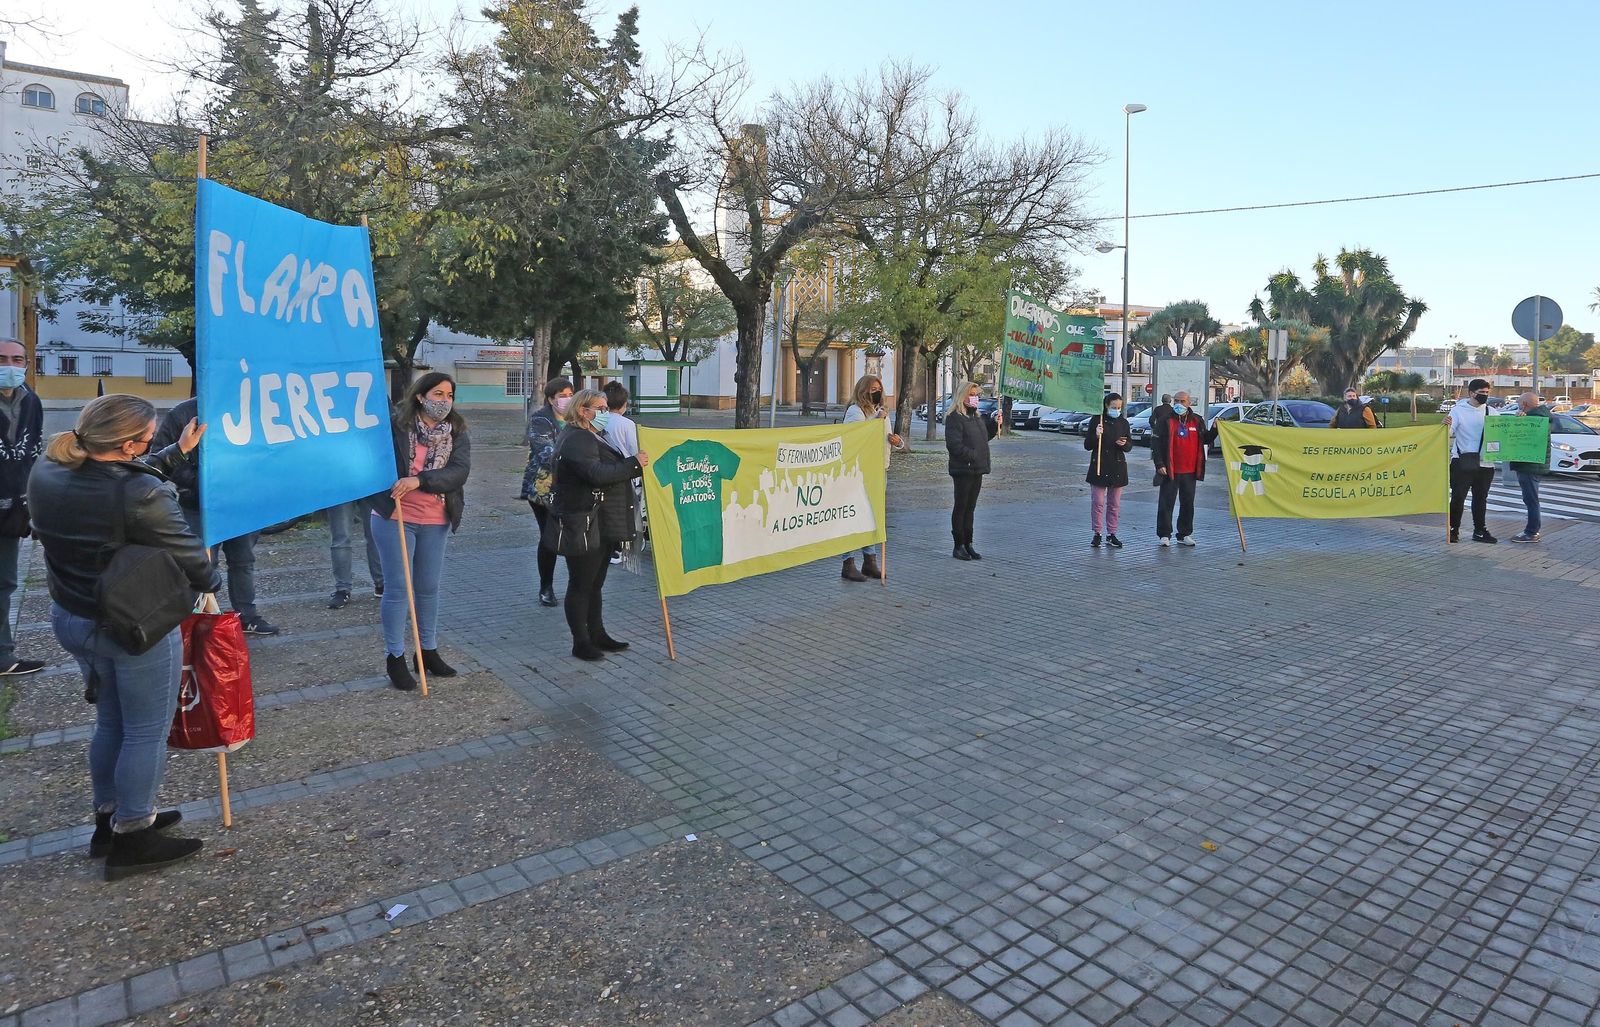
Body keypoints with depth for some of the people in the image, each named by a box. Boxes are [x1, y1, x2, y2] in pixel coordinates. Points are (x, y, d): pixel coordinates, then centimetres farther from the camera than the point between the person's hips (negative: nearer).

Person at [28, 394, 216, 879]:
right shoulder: (142, 497, -29)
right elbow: (194, 561, -20)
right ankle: (131, 840, 23)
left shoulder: (46, 474, -5)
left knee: (111, 721, 25)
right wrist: (211, 583, 1)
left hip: (70, 620, 8)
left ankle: (109, 820, 39)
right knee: (147, 732, 10)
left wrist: (178, 453, 16)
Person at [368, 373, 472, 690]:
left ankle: (429, 651, 28)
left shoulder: (457, 433, -1)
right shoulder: (394, 426, -8)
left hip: (435, 521, 4)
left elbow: (459, 472, -15)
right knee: (397, 588, 0)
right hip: (394, 517, -3)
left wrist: (419, 480, -27)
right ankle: (394, 657, 13)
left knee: (429, 588, 14)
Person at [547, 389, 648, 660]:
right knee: (581, 584, -1)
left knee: (595, 583, 17)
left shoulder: (594, 437, 19)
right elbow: (597, 474, -28)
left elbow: (612, 470, 26)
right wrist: (634, 464, -22)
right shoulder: (576, 440, -15)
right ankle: (581, 643, 8)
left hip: (602, 524, 10)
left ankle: (597, 635, 26)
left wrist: (635, 464, 9)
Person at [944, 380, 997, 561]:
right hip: (963, 470, -8)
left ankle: (968, 544, 20)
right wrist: (972, 455, -23)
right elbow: (954, 444, -20)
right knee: (961, 507, -2)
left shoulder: (976, 417, 18)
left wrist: (995, 425, 14)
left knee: (970, 507, 13)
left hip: (977, 470, 8)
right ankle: (959, 546, 5)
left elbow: (984, 437, 28)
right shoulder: (954, 418, -11)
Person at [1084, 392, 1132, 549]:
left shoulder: (1123, 422, 6)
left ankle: (1111, 534, 15)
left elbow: (1129, 445, 10)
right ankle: (1097, 534, 9)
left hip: (1118, 467, 3)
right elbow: (1087, 445, -4)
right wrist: (1096, 436, -23)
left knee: (1114, 503, 8)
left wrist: (1123, 444, -12)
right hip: (1099, 466, -3)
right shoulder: (1096, 420, -4)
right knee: (1098, 502, 0)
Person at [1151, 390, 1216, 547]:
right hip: (1170, 470, -4)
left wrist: (1215, 430, -2)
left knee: (1188, 504, 11)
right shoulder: (1166, 420, -4)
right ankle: (1164, 534, 8)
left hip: (1190, 471, 4)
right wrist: (1159, 464, -12)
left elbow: (1205, 440, 17)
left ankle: (1185, 534, 21)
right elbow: (1156, 443, -6)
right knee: (1166, 503, 0)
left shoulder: (1197, 421, 7)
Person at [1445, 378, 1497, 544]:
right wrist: (1447, 426, -33)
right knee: (1458, 497, -2)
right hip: (1462, 462, -4)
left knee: (1481, 499, 12)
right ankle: (1453, 530, 7)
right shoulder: (1458, 410, -4)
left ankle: (1480, 531, 20)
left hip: (1485, 463, 4)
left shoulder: (1491, 412, 9)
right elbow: (1449, 434, -12)